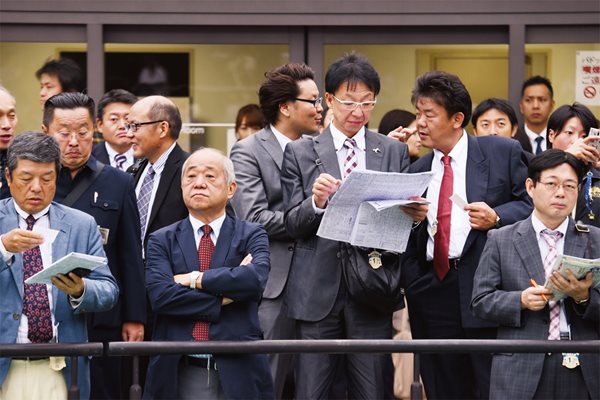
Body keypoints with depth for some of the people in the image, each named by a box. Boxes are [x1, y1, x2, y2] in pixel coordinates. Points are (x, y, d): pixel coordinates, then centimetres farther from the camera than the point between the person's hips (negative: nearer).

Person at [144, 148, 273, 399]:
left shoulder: (252, 236, 6)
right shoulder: (162, 240, 8)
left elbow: (256, 279, -15)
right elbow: (160, 295, -9)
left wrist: (195, 279, -10)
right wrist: (224, 297, -10)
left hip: (237, 372, 0)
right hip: (181, 374, 0)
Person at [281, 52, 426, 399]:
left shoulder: (395, 152, 11)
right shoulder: (300, 152, 8)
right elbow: (293, 224, 4)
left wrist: (414, 214, -12)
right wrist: (316, 202, -17)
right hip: (318, 290, -1)